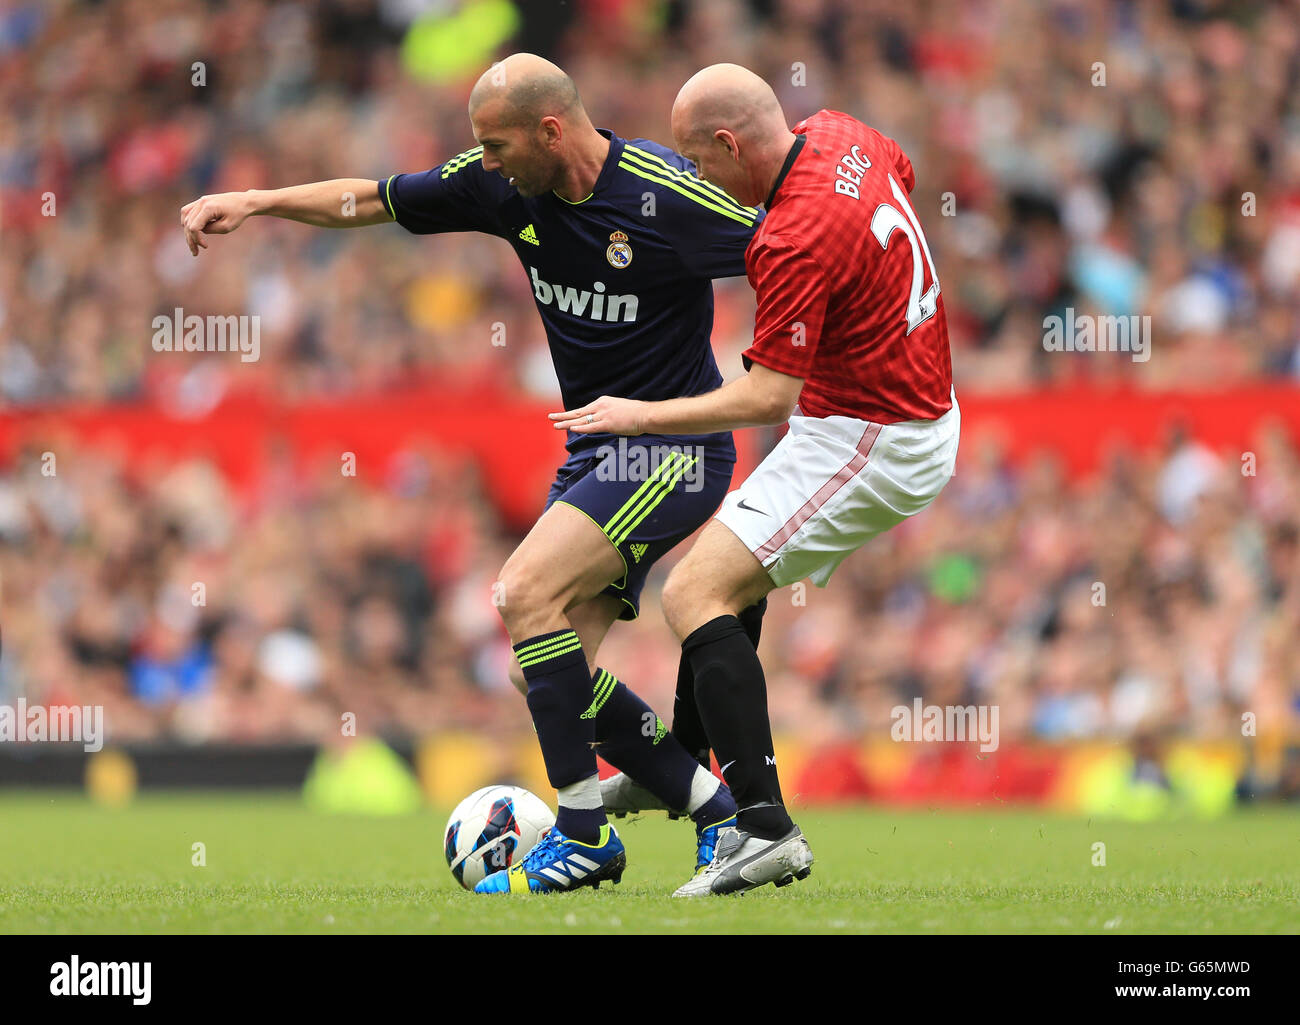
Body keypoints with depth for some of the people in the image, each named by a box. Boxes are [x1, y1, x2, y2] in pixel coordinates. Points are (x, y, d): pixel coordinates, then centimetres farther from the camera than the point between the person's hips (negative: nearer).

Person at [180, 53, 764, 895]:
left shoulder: (665, 196, -20)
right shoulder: (505, 187, 0)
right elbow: (373, 201, 11)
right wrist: (255, 202, 6)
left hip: (674, 449, -8)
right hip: (595, 448, 8)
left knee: (528, 589, -23)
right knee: (562, 666, 0)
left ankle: (584, 833, -15)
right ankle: (721, 815, 11)